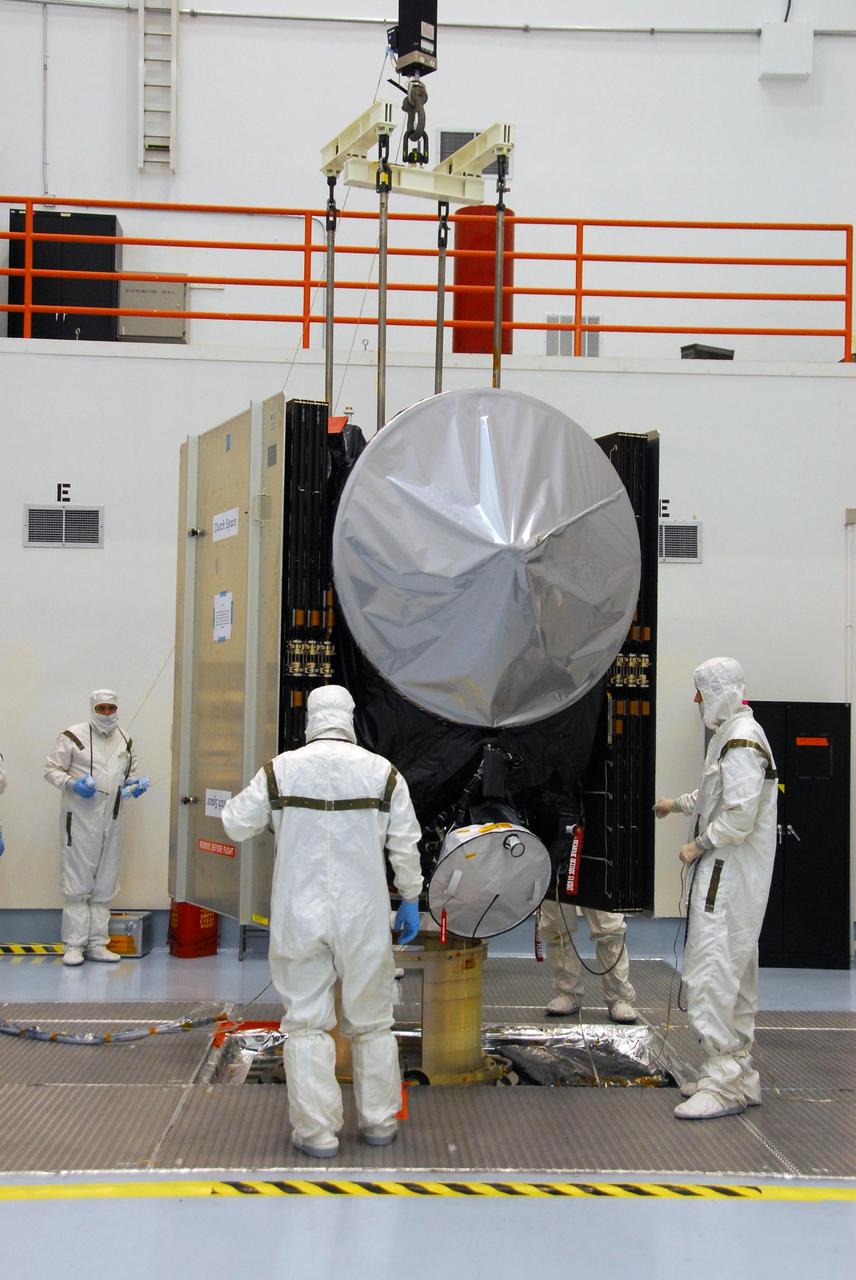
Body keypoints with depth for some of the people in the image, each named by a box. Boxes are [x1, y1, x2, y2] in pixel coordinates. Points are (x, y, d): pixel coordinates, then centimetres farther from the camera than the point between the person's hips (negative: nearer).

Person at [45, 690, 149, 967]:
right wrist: (72, 784, -19)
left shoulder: (125, 741, 13)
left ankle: (97, 943, 16)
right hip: (79, 818, -6)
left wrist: (133, 785, 5)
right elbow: (51, 769, -2)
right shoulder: (74, 736, -4)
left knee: (104, 885, 9)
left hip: (111, 819, 6)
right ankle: (74, 944, 1)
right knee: (77, 883, -4)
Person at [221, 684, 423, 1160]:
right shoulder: (382, 772, -3)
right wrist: (410, 900, 13)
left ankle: (317, 1131, 6)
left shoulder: (281, 770, -4)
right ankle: (379, 1121, 22)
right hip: (363, 917, 1)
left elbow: (236, 825, 4)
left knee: (307, 1023, 6)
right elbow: (405, 845, 1)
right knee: (371, 1021, 13)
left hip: (300, 917, -1)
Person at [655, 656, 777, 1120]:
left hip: (728, 873, -11)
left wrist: (700, 846, -14)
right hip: (731, 873, 11)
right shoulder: (732, 734, 16)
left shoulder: (742, 740, -18)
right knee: (735, 975, 16)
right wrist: (677, 804, 38)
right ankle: (738, 1073, 24)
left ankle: (725, 1081, -11)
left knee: (710, 973, -12)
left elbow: (741, 814, -24)